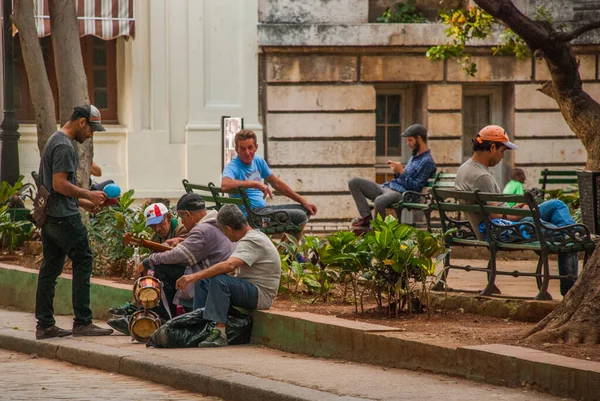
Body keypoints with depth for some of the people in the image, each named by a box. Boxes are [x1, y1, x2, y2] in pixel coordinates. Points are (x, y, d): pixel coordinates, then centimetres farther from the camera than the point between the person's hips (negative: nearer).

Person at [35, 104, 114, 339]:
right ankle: (82, 322, -6)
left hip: (49, 216, 10)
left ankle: (45, 325, 10)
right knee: (83, 262, -6)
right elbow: (60, 184, -20)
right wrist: (88, 195, -12)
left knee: (50, 268, 9)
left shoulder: (55, 141, 20)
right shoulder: (64, 146, -13)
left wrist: (84, 203, 21)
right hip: (64, 218, -10)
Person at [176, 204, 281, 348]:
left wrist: (196, 276, -33)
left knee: (218, 280, -32)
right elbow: (233, 268, 23)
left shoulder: (252, 241, -18)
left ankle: (219, 332, -37)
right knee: (203, 280, 11)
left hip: (261, 295, -11)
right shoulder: (253, 236, 14)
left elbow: (229, 266, -32)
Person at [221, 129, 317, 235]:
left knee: (305, 210, 15)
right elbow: (225, 185, -38)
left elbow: (277, 184, 21)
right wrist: (256, 184, -33)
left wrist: (303, 201, 21)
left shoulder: (258, 161, 11)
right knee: (300, 216, -21)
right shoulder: (232, 167, -14)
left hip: (265, 208, 9)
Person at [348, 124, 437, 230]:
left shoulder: (427, 161, -8)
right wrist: (397, 172, 7)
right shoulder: (415, 157, 23)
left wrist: (402, 171, -14)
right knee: (354, 182, 2)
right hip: (387, 186, 11)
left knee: (379, 201, -44)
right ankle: (367, 218, -9)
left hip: (401, 193, -11)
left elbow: (416, 187, -14)